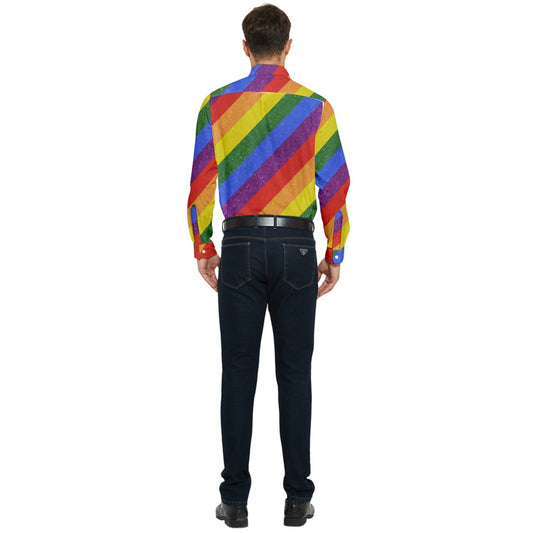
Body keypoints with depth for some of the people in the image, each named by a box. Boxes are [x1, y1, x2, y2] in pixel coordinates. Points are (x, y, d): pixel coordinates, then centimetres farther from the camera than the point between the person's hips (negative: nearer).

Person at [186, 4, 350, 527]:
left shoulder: (217, 104, 1)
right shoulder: (315, 106, 0)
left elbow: (201, 185, 1)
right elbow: (335, 187, -1)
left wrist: (203, 250, 12)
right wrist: (334, 257, 8)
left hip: (240, 247, 0)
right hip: (296, 248, 0)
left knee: (239, 373, 6)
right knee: (294, 374, 6)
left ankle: (235, 500, 10)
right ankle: (297, 498, 12)